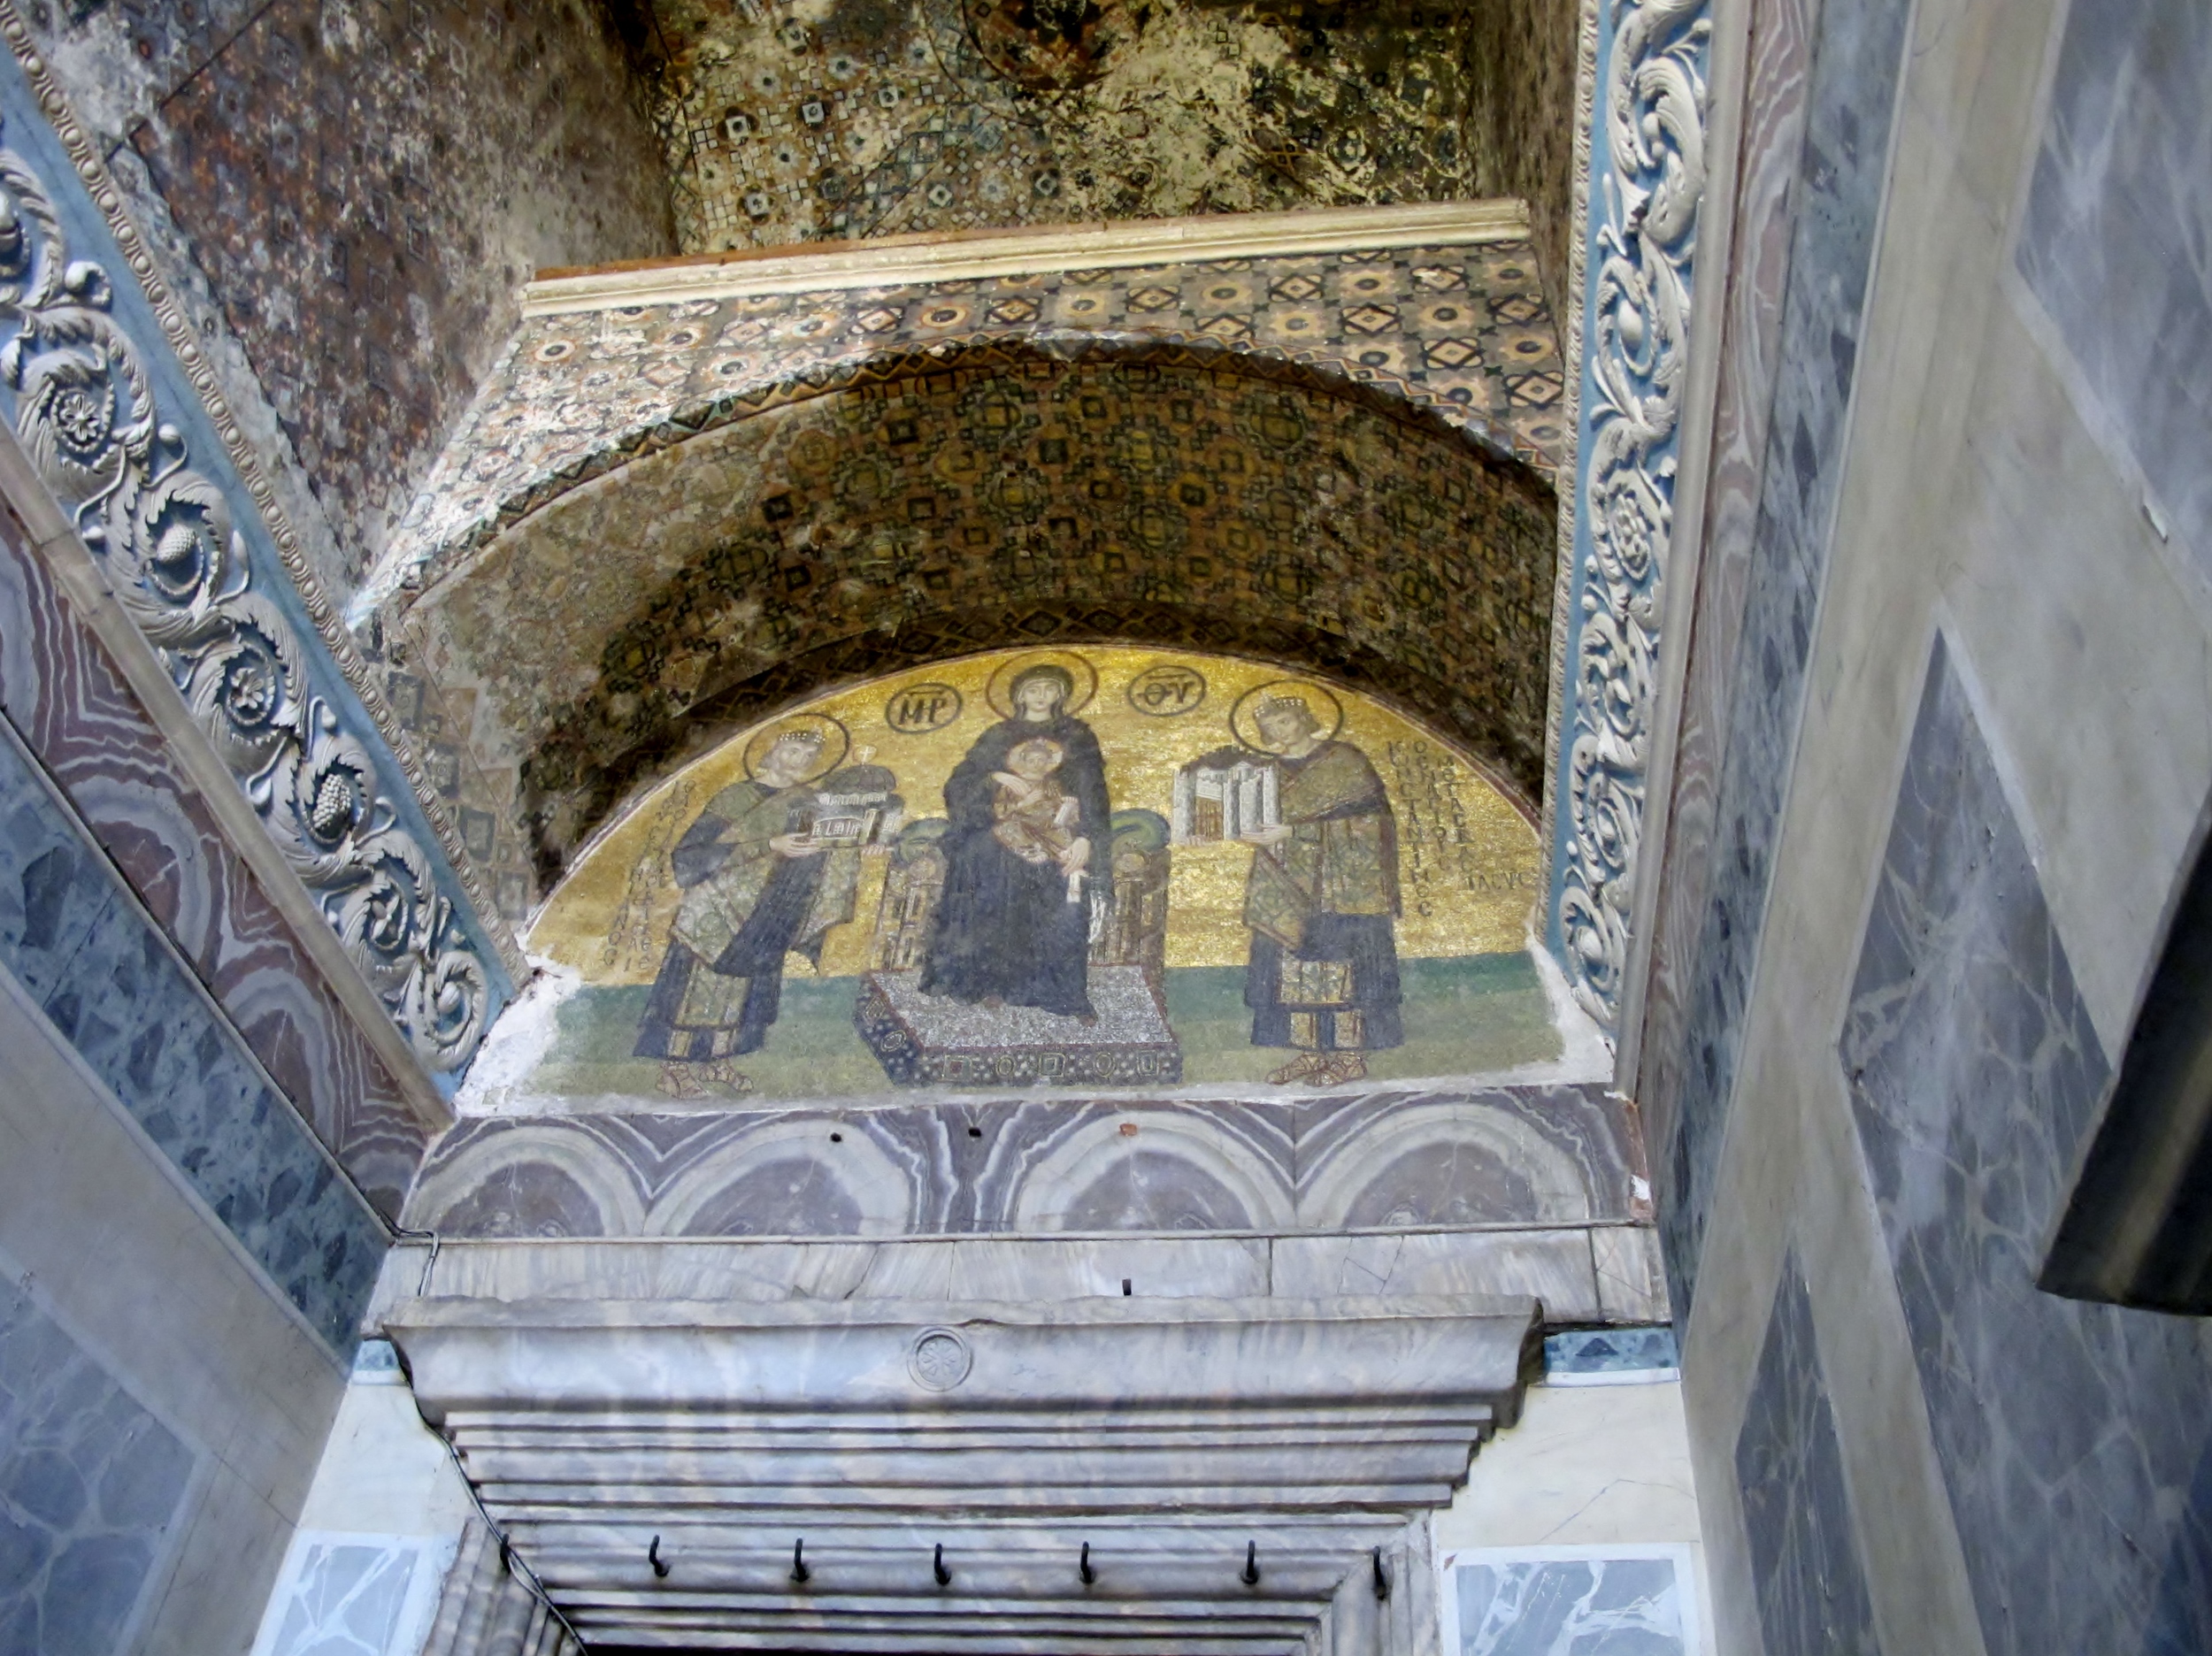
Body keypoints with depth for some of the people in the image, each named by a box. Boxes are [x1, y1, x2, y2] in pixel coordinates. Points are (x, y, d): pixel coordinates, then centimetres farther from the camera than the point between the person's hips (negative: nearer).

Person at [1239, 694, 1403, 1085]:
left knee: (1342, 966, -4)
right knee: (1295, 967, 4)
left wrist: (1291, 831, -20)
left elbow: (1357, 818, -13)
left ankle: (1350, 1056, 2)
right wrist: (1256, 832, -7)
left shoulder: (1343, 761, -4)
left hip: (1344, 888, -6)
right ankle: (1312, 1051, 12)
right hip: (1292, 890, 6)